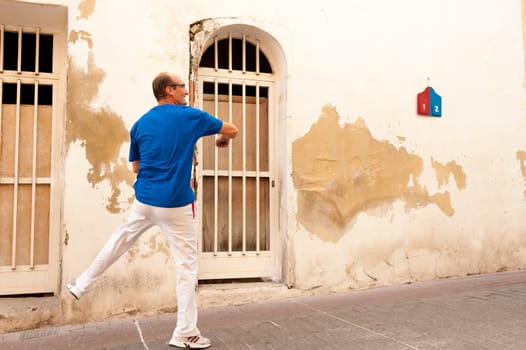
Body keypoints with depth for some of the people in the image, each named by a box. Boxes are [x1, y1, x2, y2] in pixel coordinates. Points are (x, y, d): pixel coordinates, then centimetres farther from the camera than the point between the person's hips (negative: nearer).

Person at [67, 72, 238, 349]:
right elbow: (232, 130, 6)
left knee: (121, 239, 27)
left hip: (143, 200, 5)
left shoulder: (140, 124, 6)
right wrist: (223, 139, 28)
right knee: (186, 265, 3)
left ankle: (81, 284, 42)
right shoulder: (190, 116, -5)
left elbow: (136, 166, 15)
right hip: (176, 205, -5)